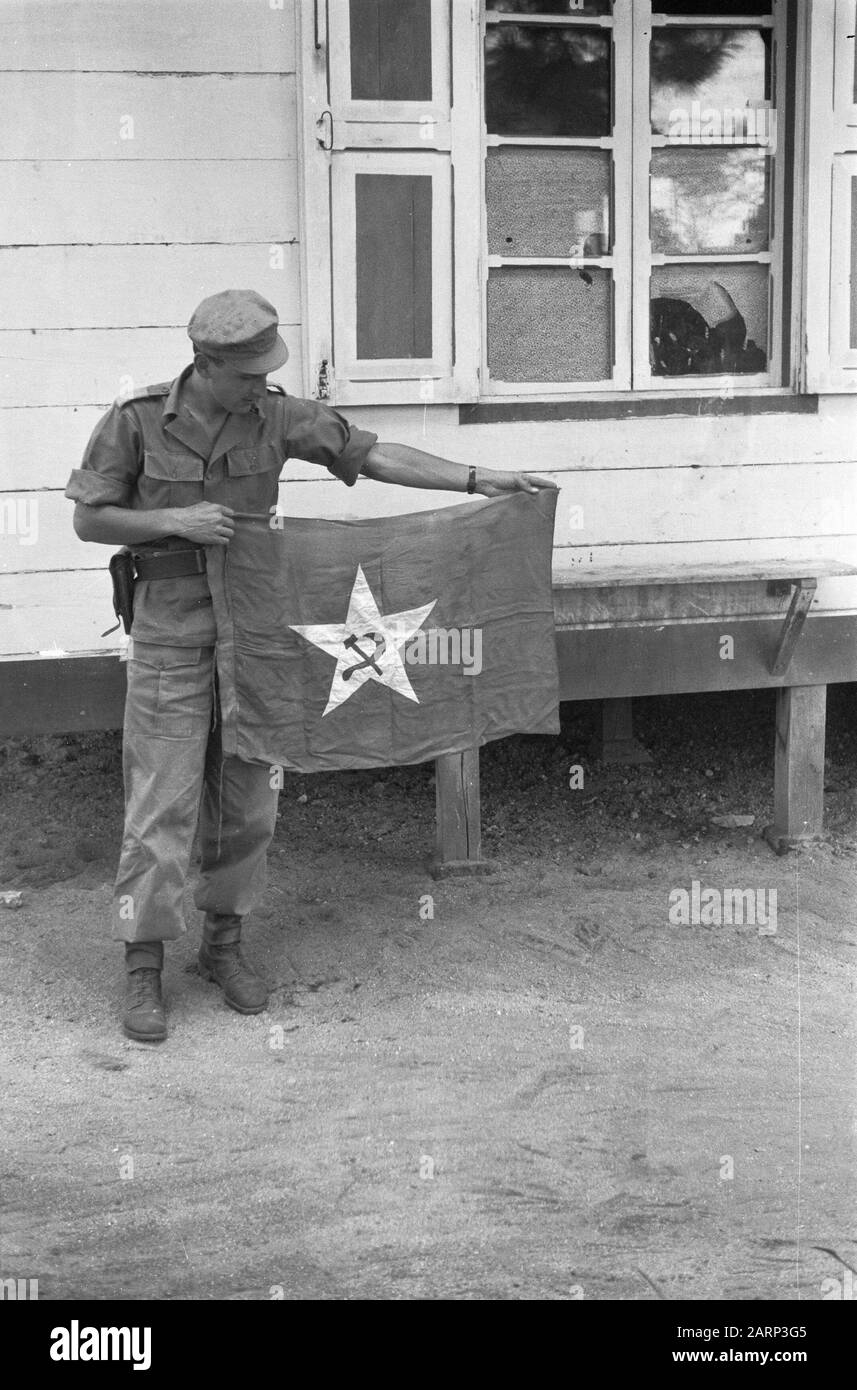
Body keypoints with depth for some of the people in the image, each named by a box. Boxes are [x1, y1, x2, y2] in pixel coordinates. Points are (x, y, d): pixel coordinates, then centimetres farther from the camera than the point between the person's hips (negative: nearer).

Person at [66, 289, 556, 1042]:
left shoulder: (277, 416, -4)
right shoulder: (136, 420, -11)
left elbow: (376, 456, -4)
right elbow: (88, 521, -6)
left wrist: (477, 480, -10)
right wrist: (176, 520, -20)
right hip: (172, 633, -3)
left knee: (245, 796, 9)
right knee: (163, 802, -3)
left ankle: (224, 944, 25)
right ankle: (144, 971, 8)